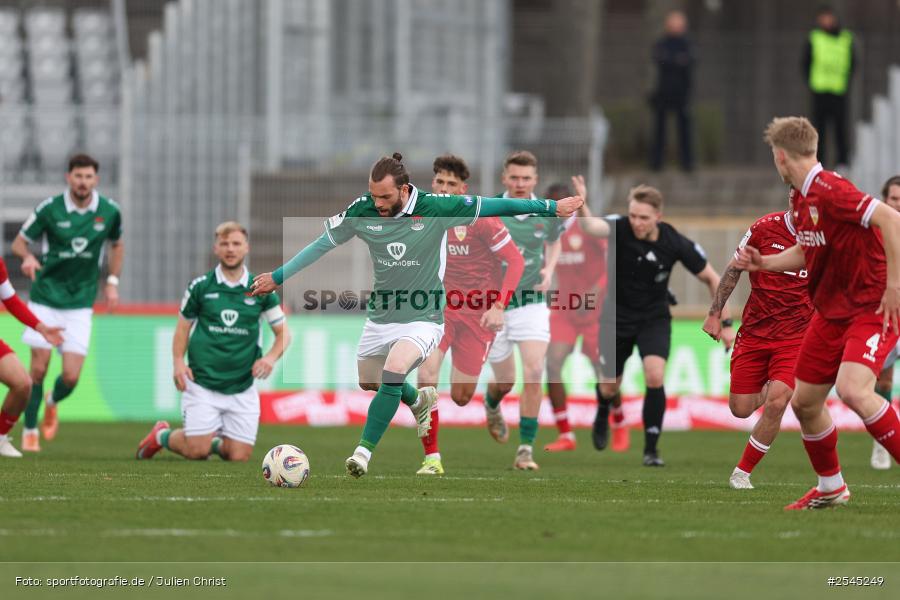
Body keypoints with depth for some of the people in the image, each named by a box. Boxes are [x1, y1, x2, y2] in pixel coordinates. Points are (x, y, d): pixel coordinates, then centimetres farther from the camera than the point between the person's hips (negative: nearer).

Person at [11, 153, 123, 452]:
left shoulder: (110, 211, -2)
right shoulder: (49, 209, -9)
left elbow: (117, 245, 18)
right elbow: (19, 242, 0)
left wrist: (112, 282, 9)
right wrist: (28, 257, -22)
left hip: (80, 304, 1)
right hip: (45, 298, -1)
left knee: (71, 376, -6)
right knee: (39, 368, -4)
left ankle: (53, 403, 29)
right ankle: (30, 430, 15)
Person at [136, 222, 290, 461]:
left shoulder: (260, 291, 2)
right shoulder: (200, 287, 0)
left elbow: (283, 333, 9)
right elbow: (183, 326, 10)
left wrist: (271, 357, -10)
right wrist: (178, 362, -5)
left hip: (242, 388, 2)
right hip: (202, 384, -2)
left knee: (239, 456, -4)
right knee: (196, 451, -9)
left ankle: (214, 441, 30)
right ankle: (162, 435, 23)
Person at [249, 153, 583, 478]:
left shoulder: (436, 209, -18)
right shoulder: (362, 212, -10)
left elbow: (491, 206, -9)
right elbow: (323, 244, 5)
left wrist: (550, 207, -5)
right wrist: (278, 277, 9)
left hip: (423, 320, -5)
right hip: (380, 317, 5)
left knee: (392, 372, -29)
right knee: (368, 382, 20)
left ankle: (364, 451, -20)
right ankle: (419, 401, 53)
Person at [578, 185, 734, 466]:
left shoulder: (676, 244, -19)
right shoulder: (619, 229, -22)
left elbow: (711, 278, -6)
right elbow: (591, 227, -45)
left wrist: (725, 324, -8)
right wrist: (581, 206, -68)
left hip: (654, 318, 0)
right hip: (617, 316, 0)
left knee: (655, 376, -22)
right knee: (609, 387, 8)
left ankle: (651, 450, -9)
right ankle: (603, 413, 48)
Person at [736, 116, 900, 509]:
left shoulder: (829, 190, -22)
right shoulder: (799, 199, 8)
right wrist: (764, 263, 11)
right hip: (832, 311, 9)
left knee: (853, 390, -29)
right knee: (804, 402, 10)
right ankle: (831, 488, 29)